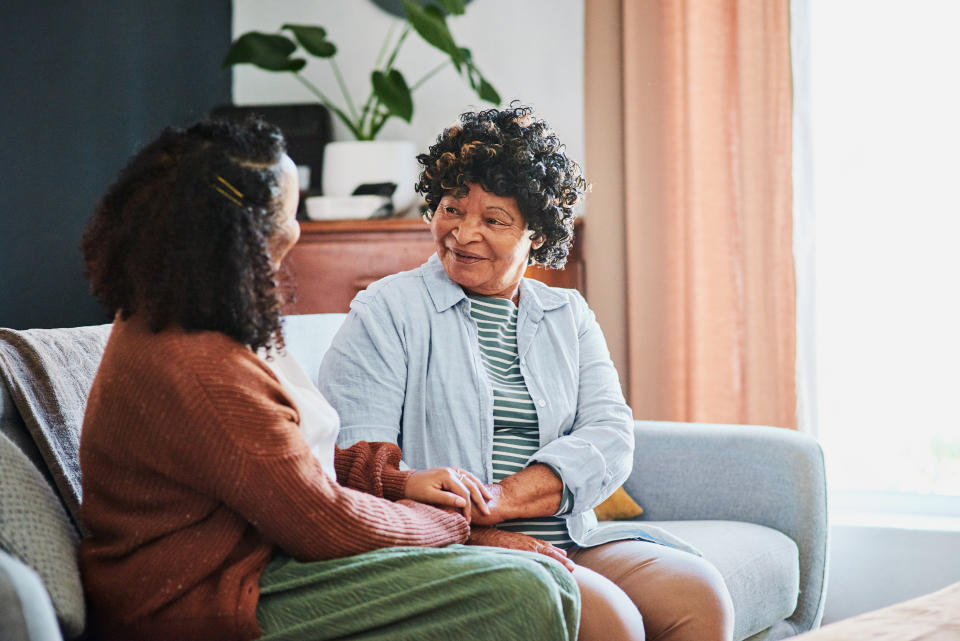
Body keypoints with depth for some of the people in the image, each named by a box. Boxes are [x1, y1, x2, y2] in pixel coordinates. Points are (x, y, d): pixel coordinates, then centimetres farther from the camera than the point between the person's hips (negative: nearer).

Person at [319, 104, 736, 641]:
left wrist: (506, 496, -17)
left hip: (571, 543, 5)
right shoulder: (388, 310, 5)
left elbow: (610, 436, 2)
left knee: (700, 593, -20)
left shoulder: (570, 316, 18)